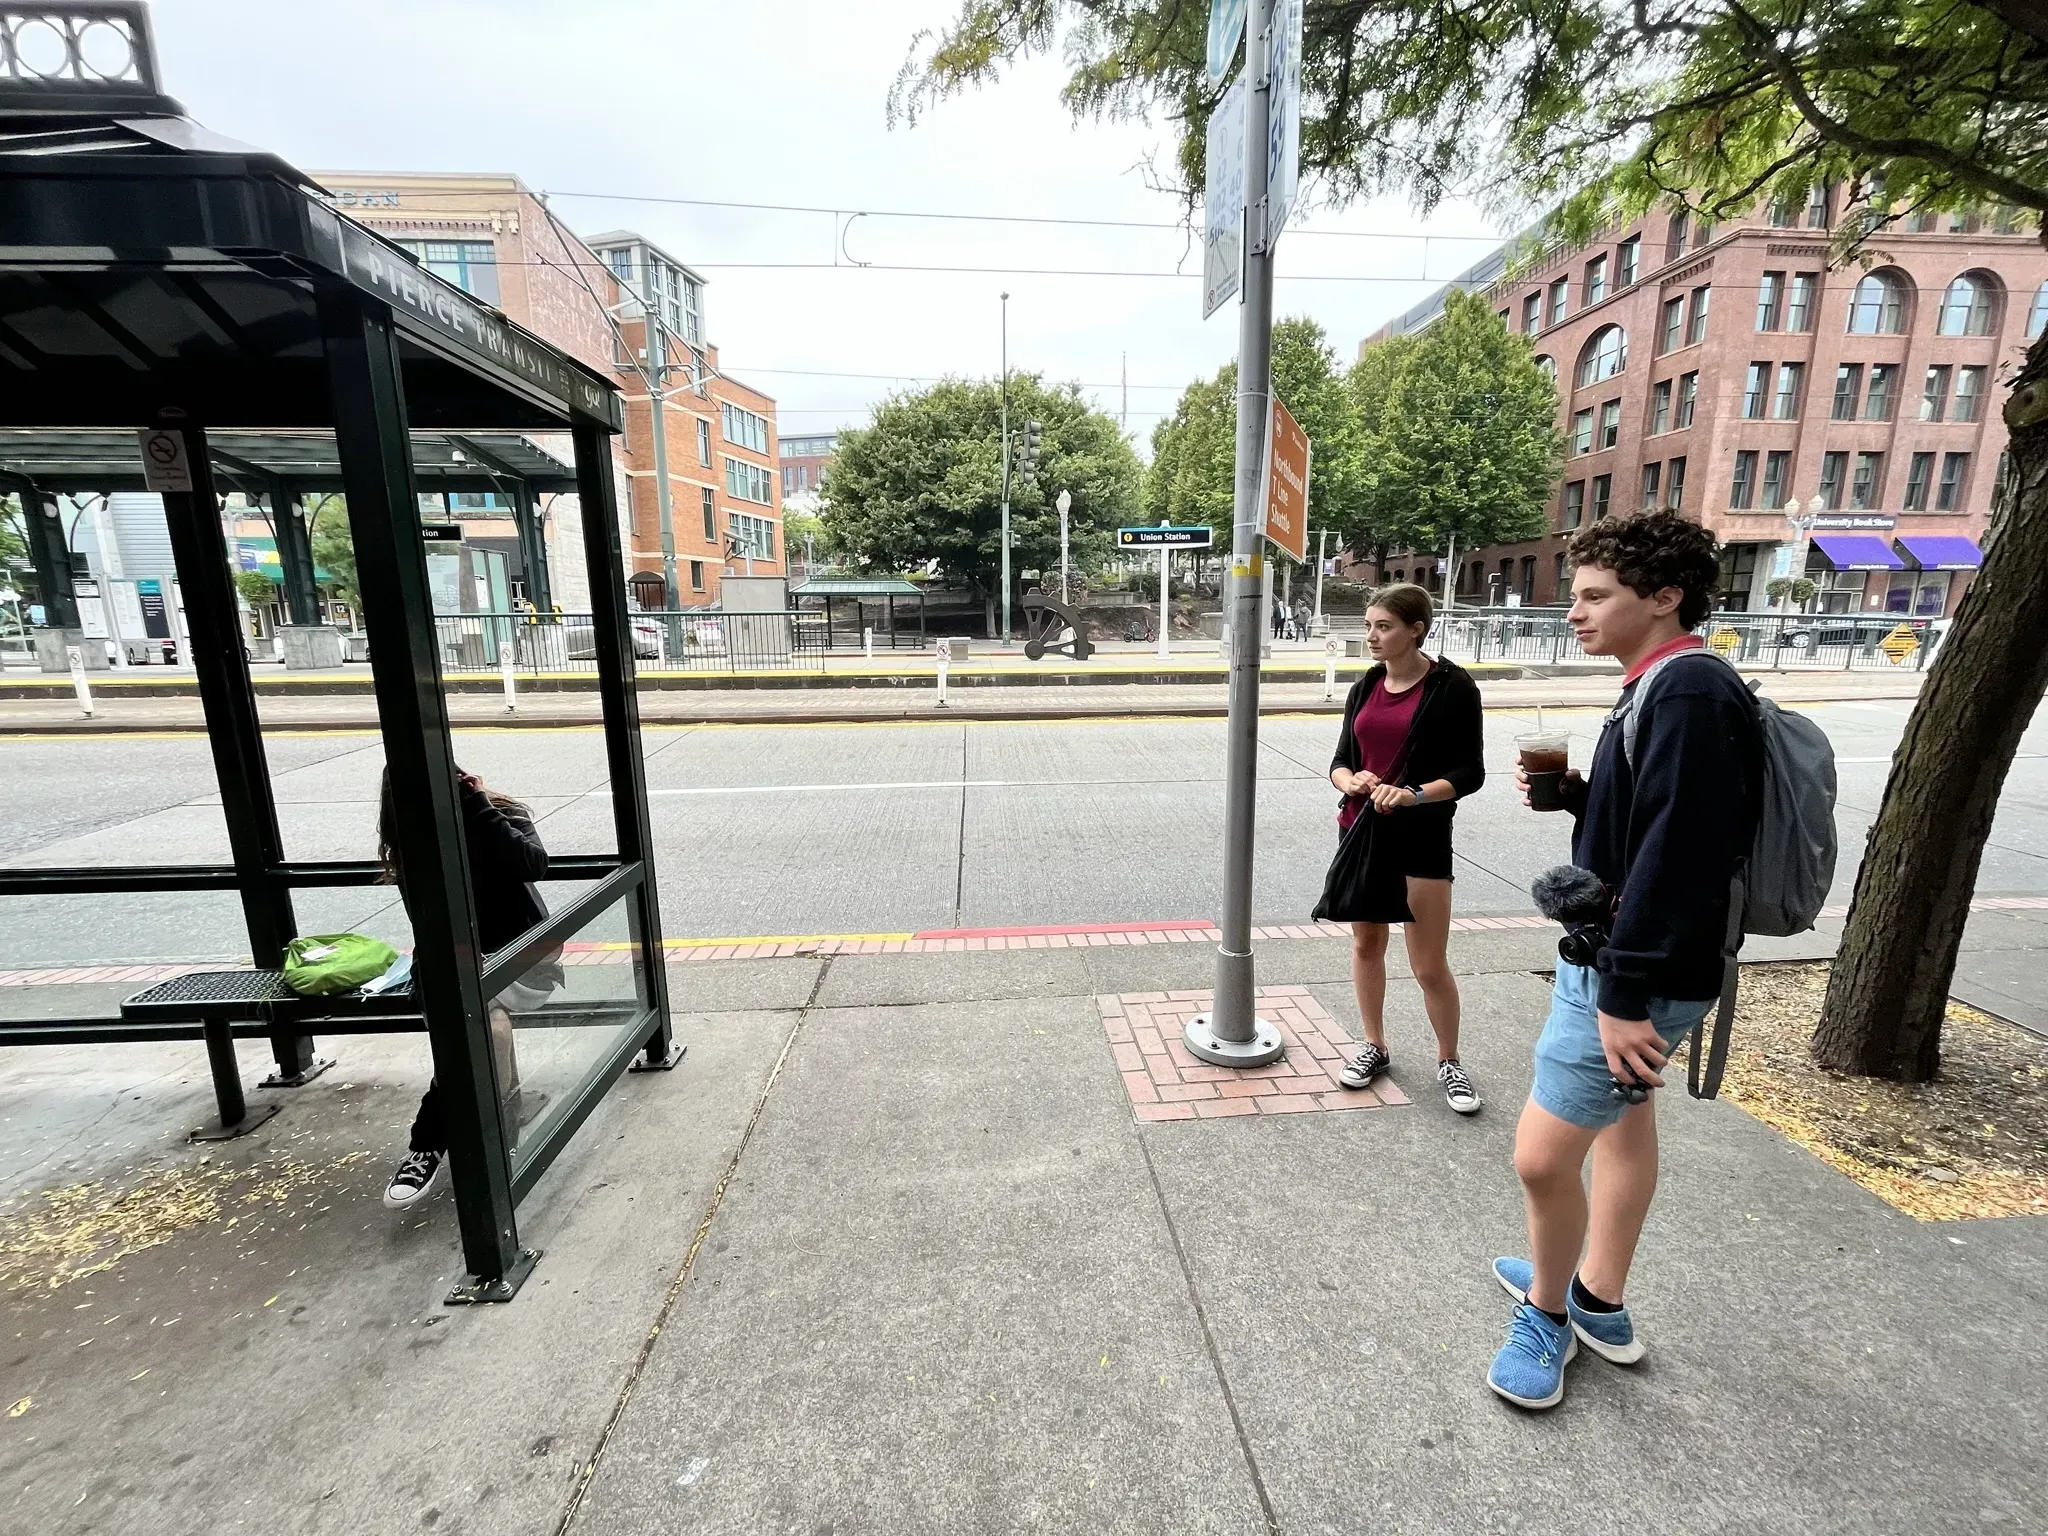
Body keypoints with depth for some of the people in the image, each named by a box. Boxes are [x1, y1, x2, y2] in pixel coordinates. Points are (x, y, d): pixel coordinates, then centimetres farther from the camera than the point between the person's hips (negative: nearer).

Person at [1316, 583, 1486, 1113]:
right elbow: (1340, 761, 9)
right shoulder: (1365, 688, 7)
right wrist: (1350, 781, -14)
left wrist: (1414, 794, -24)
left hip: (1420, 837, -5)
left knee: (1429, 964, 3)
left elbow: (1469, 772, -8)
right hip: (1362, 829, 5)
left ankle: (1449, 1061, 26)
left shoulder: (1452, 686, -8)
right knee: (1366, 943, 14)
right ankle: (1374, 1046, 32)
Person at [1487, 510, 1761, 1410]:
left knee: (1542, 1155, -3)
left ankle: (1548, 1314, 24)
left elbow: (1677, 858, -28)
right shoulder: (1665, 689, 9)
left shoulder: (1690, 693, -22)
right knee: (1622, 1122, 22)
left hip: (1637, 976, -11)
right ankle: (1598, 1304, 40)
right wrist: (1571, 793, -1)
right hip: (1623, 965, 11)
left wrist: (1624, 996, -26)